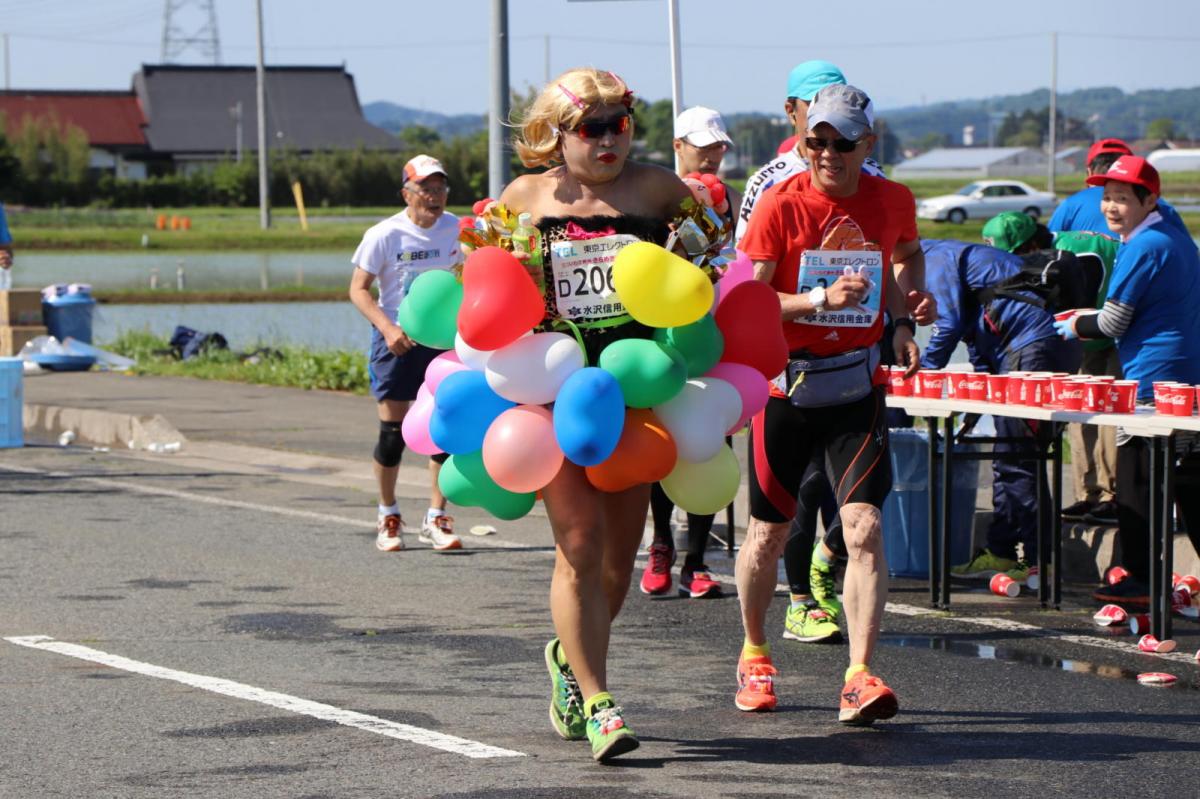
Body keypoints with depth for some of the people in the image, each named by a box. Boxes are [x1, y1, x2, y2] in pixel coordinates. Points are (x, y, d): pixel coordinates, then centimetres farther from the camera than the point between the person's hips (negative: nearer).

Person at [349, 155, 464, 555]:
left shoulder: (455, 228, 0)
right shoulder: (384, 235, -10)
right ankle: (388, 517, 17)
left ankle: (436, 519, 7)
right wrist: (388, 328, -22)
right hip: (396, 340, -3)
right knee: (392, 431, 0)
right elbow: (358, 289, -8)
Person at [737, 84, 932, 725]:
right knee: (769, 533, 11)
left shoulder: (893, 201, 0)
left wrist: (904, 314, 6)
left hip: (856, 384, 1)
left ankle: (860, 677, -16)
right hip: (784, 383, -1)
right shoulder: (781, 204, -10)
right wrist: (820, 299, -25)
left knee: (864, 529, -14)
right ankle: (754, 656, 33)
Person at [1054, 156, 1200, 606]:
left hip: (1150, 382, -9)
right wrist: (1092, 320, 21)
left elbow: (1114, 324, -12)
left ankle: (1140, 580, -2)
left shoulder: (1141, 248, -14)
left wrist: (1076, 326, 6)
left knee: (1136, 482, -4)